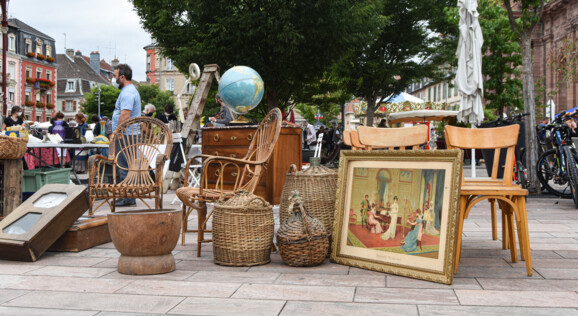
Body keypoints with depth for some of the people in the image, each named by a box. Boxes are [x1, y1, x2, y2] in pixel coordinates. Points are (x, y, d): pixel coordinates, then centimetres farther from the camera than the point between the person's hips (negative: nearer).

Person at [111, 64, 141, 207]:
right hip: (128, 135, 11)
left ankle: (128, 199, -4)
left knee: (125, 168, -7)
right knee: (126, 168, 13)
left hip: (126, 136, -11)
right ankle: (127, 197, 19)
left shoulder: (127, 93, -15)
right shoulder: (129, 90, 20)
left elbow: (125, 116, -23)